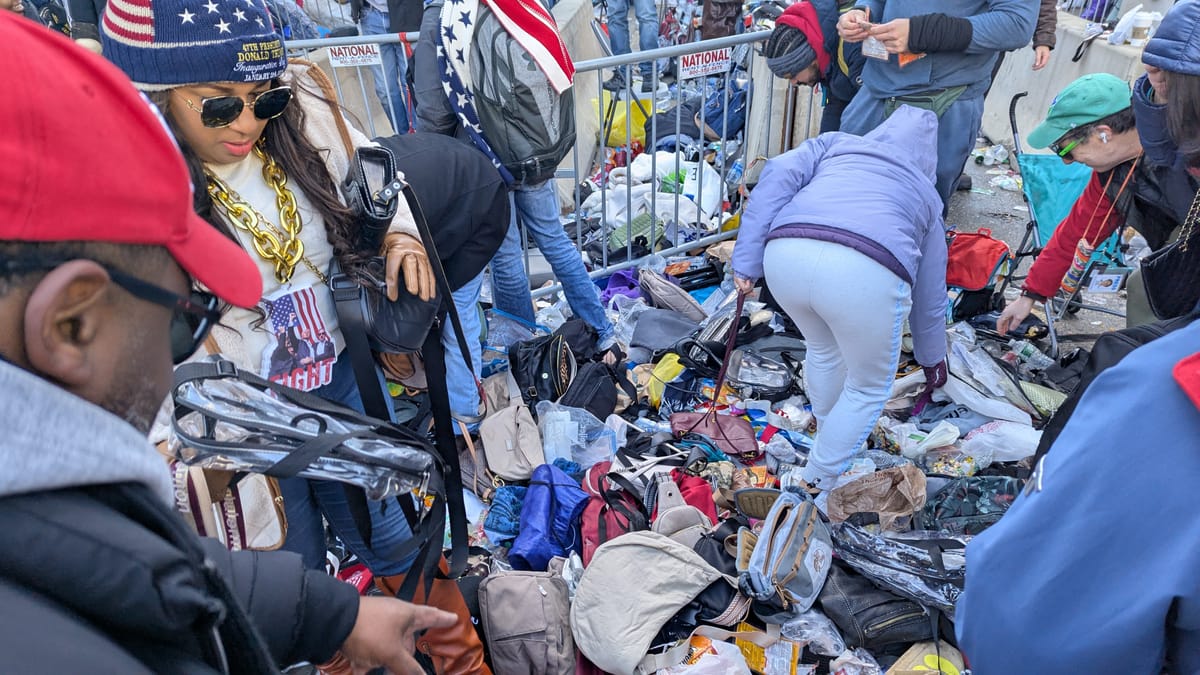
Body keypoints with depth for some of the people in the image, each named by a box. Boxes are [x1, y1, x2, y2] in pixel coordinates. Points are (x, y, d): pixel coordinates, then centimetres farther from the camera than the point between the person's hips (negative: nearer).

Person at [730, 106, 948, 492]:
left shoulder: (835, 144, 33)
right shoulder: (925, 194, 34)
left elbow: (778, 175, 12)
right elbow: (930, 298, 40)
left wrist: (746, 261, 8)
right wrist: (933, 360, 55)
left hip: (786, 255, 3)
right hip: (866, 272, -2)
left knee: (824, 350, 33)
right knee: (870, 385, 25)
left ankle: (830, 431, 54)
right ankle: (819, 480, 33)